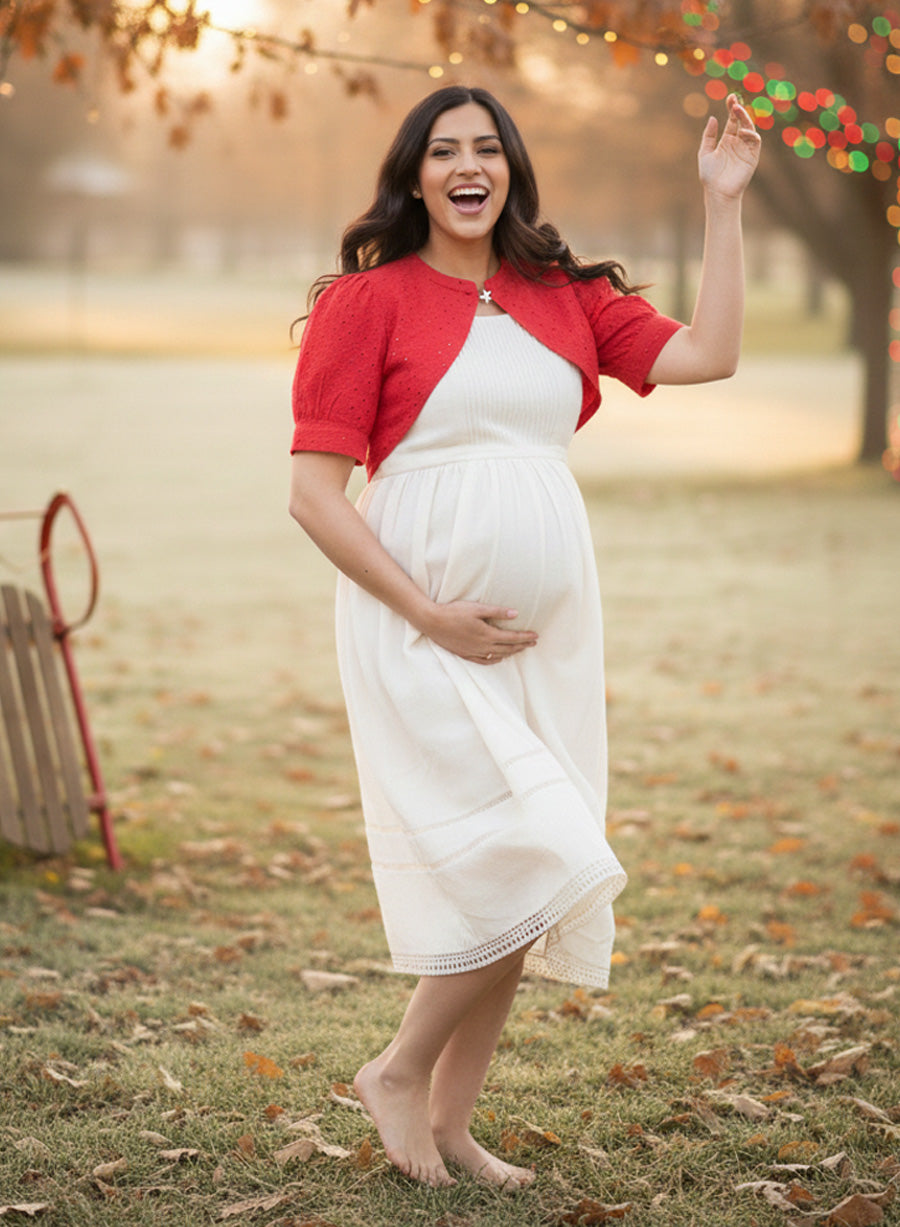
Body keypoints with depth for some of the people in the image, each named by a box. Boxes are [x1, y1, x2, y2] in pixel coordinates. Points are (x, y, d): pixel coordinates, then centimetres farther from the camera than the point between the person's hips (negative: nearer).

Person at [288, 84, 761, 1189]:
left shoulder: (565, 295, 12)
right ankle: (398, 1073, 7)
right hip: (422, 626, -5)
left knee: (519, 890, 7)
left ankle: (448, 1123, 21)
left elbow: (707, 355, 4)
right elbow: (313, 491, -8)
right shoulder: (368, 300, -3)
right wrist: (429, 613, -15)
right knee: (529, 865, -14)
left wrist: (722, 202, 3)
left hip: (544, 628, 6)